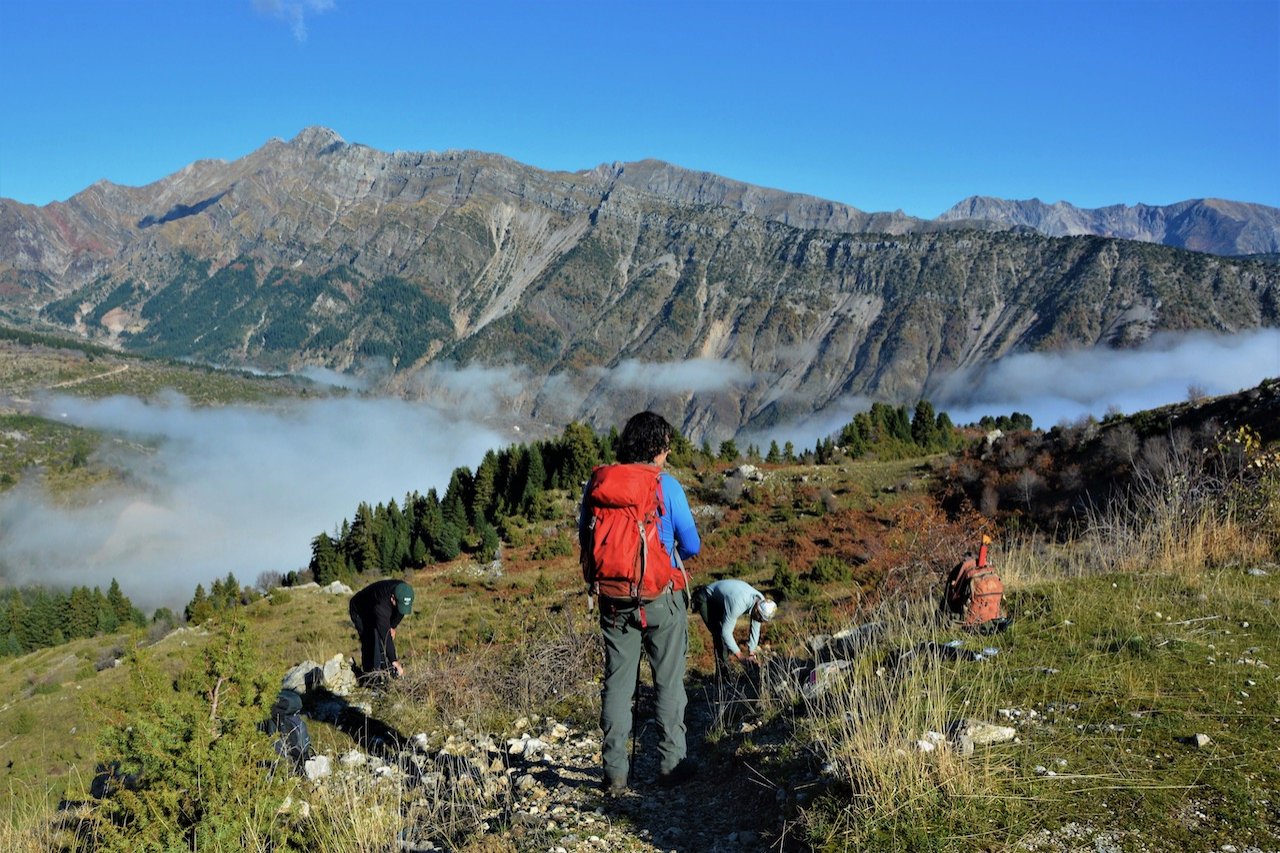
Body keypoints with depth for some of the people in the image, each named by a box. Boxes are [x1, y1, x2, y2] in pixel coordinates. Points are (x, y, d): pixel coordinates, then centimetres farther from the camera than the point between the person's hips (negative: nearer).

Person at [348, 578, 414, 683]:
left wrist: (393, 626, -2)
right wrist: (394, 661, -46)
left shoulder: (403, 593, -27)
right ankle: (371, 677, -12)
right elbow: (385, 635, -46)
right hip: (359, 612, -6)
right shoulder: (381, 605, -46)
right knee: (372, 641, -20)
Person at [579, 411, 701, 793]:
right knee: (668, 682, 10)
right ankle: (671, 765, 14)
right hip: (661, 600, -3)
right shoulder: (666, 485, -10)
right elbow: (691, 546, -4)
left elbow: (585, 539, 9)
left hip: (613, 600, 3)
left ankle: (615, 771, 12)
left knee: (617, 682, 10)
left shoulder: (596, 482, 0)